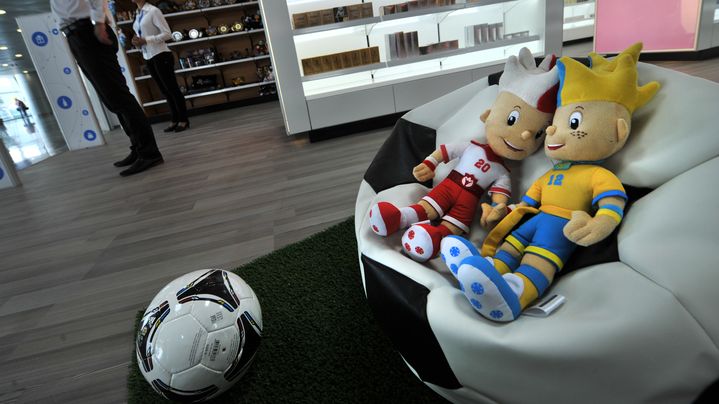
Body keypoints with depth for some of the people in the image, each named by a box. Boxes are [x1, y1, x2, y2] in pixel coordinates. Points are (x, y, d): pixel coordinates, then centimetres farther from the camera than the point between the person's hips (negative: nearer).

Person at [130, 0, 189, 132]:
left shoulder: (153, 11, -8)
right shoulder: (138, 15, 14)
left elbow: (167, 34, -15)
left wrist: (145, 40, -18)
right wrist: (137, 41, 1)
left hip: (160, 55, -8)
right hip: (148, 58, 8)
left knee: (172, 88, -4)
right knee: (165, 90, 10)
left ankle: (183, 120, 2)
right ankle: (175, 120, 16)